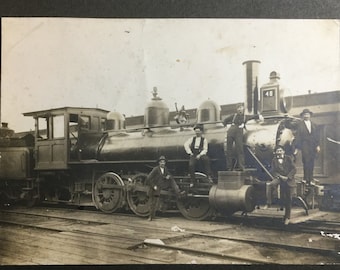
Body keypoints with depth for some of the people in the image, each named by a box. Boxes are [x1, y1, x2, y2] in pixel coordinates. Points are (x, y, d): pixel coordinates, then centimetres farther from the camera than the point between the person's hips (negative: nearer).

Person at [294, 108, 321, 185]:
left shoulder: (314, 125, 16)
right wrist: (297, 148, -3)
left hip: (313, 146, 4)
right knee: (306, 162, -10)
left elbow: (317, 136, 14)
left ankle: (310, 180, 9)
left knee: (311, 163, 4)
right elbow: (298, 136, 1)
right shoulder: (300, 125, 4)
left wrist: (318, 145, 3)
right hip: (305, 146, -4)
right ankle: (306, 180, -8)